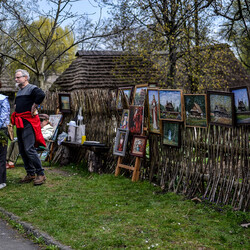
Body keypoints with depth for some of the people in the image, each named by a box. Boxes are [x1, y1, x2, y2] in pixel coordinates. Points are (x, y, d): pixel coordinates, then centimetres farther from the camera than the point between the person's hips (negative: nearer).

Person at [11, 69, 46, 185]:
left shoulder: (32, 88, -8)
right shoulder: (19, 92, 20)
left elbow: (41, 95, -29)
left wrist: (33, 107, -20)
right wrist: (16, 109, 19)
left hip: (28, 122, -9)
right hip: (19, 123, 9)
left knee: (29, 149, -15)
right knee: (22, 150, 9)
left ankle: (41, 174, -9)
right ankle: (30, 174, 17)